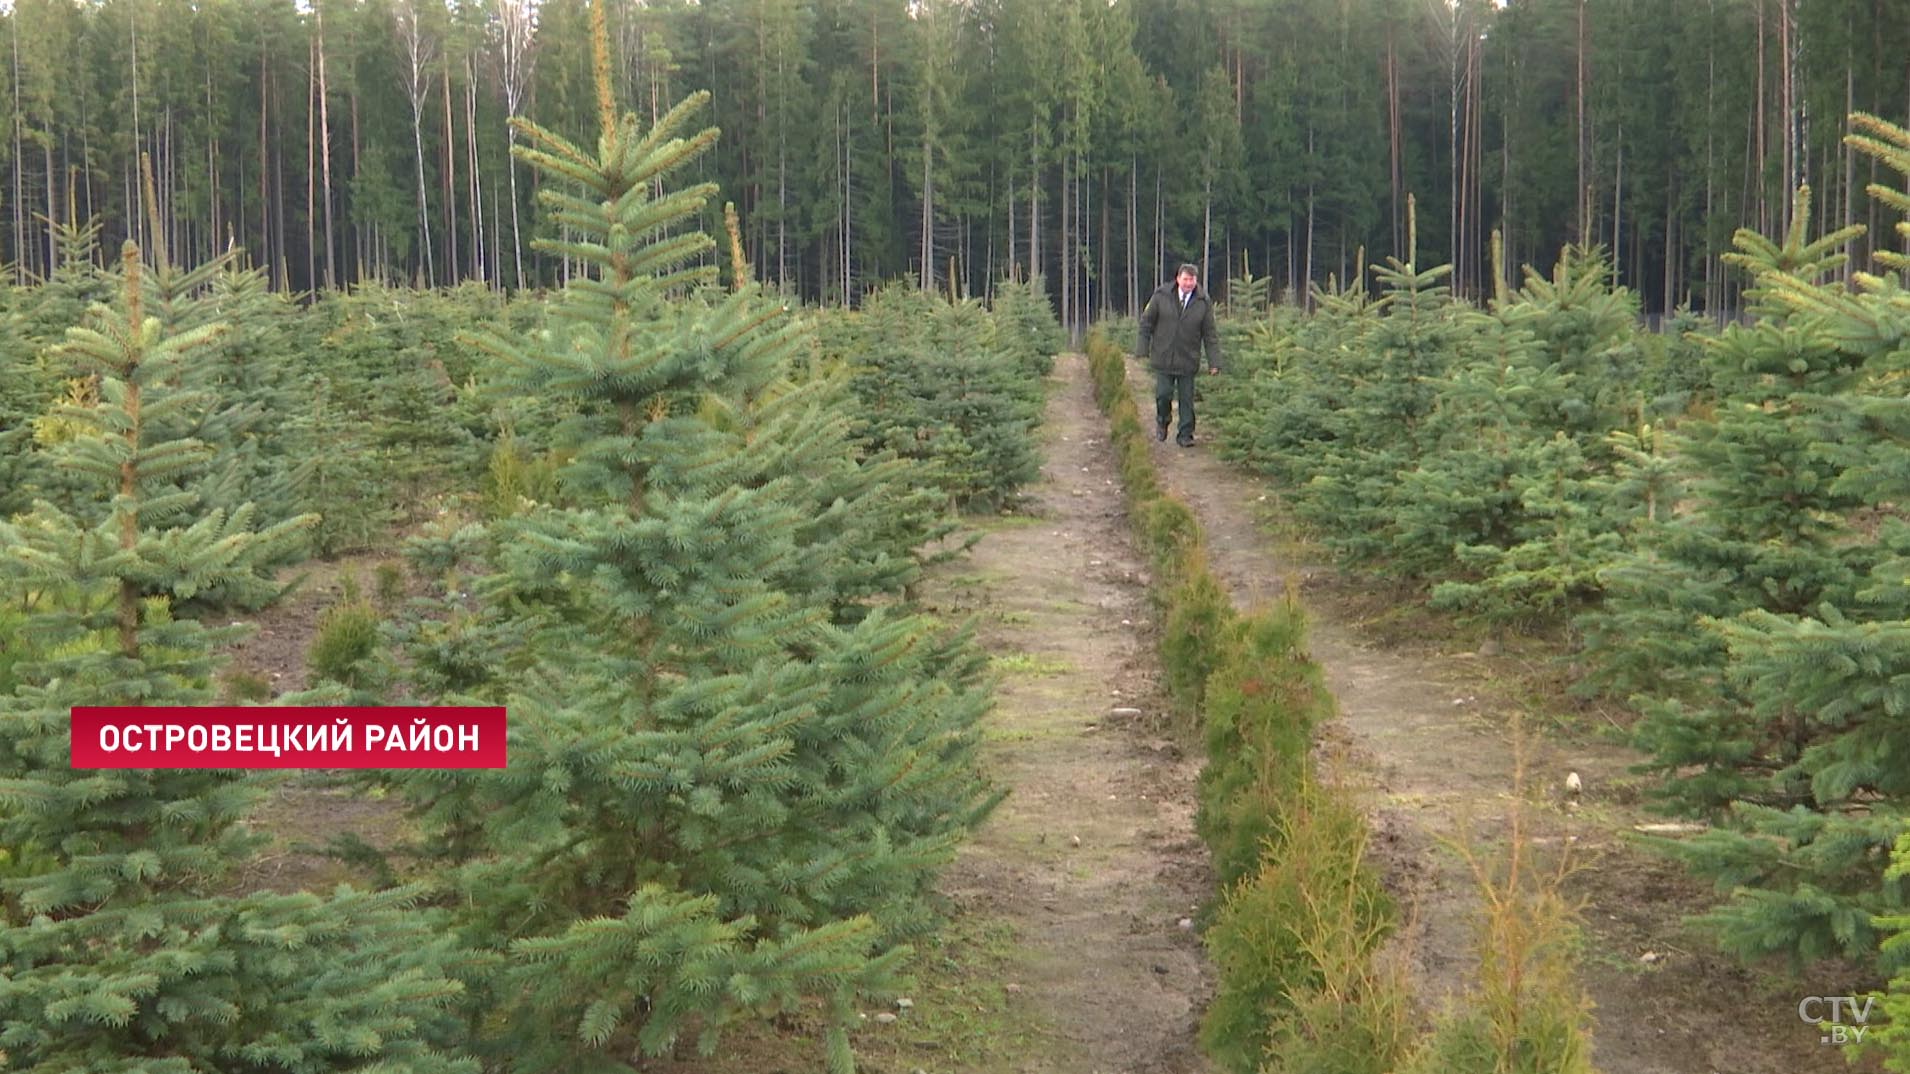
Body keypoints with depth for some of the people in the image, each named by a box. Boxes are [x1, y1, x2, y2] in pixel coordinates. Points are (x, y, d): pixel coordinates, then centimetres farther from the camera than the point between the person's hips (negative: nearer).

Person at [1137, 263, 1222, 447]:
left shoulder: (1203, 302, -2)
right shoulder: (1161, 296, -4)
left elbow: (1210, 335, 1)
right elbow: (1146, 322, 4)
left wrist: (1214, 362, -4)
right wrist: (1144, 350, -1)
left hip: (1188, 361, 0)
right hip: (1163, 358, 0)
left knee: (1186, 399, 2)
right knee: (1163, 394, -2)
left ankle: (1185, 435, 12)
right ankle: (1162, 421, 27)